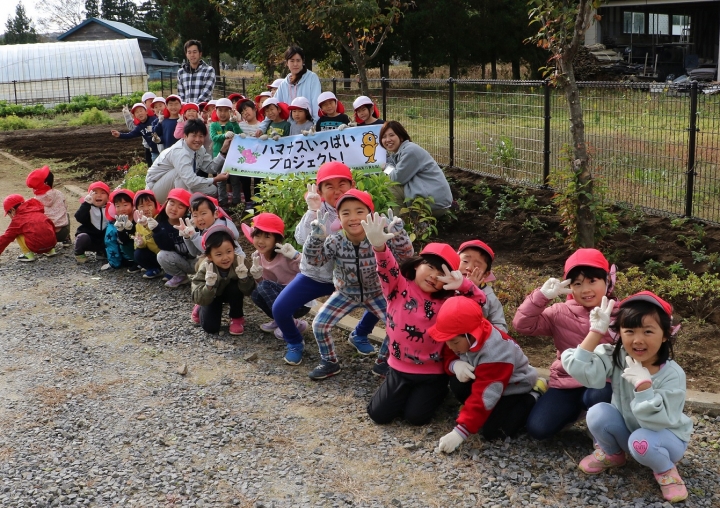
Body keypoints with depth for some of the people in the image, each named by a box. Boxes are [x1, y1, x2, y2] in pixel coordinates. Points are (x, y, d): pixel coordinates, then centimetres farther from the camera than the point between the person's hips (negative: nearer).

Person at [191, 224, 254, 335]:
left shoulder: (240, 262, -31)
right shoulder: (205, 269, -32)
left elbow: (249, 291, -26)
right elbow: (199, 299, -33)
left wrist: (244, 278, -46)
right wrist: (209, 286, -52)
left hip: (232, 294, 1)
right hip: (212, 296, -1)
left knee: (235, 287, -31)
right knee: (210, 327, -14)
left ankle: (237, 318, -5)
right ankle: (201, 309, 22)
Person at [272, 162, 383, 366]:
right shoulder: (318, 210, -16)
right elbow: (302, 239, -31)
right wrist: (313, 211, -40)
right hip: (315, 275, -1)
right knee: (280, 308, -15)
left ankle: (359, 336, 21)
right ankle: (294, 344, 18)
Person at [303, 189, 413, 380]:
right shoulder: (335, 242, -21)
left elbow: (406, 254, -30)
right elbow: (313, 260, -24)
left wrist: (397, 233, -48)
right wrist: (316, 236, -41)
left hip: (376, 293, -1)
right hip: (345, 293, 1)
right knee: (319, 324, -9)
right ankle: (329, 362, 16)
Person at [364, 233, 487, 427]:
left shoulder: (447, 302, -6)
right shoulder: (398, 286, -9)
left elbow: (479, 300, -10)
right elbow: (387, 266, -28)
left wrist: (462, 284, -30)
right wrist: (379, 245, -50)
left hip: (432, 373, -1)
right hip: (399, 368, 1)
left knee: (415, 416, -7)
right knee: (379, 414, -3)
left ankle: (437, 392, 25)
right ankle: (407, 393, 28)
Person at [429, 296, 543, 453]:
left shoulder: (495, 354, -39)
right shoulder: (466, 338, -18)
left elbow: (483, 397, -39)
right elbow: (448, 356, -2)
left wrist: (460, 432, -41)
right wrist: (455, 365, -29)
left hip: (514, 387, -6)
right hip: (485, 379, 6)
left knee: (492, 431, -21)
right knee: (457, 383, -23)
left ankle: (532, 399, 1)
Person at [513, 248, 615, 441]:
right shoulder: (560, 313, 1)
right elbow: (522, 324, -6)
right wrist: (542, 296, -17)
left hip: (602, 383, -3)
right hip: (567, 383, 3)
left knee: (598, 396, -39)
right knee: (538, 428, -15)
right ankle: (574, 409, 18)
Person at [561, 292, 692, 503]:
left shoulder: (672, 374, -26)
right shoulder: (615, 357, -17)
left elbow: (657, 422, -31)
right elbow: (578, 368, -34)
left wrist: (642, 383, -38)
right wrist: (596, 331, -33)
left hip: (666, 436, -4)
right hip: (627, 430, 4)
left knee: (642, 441, -36)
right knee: (598, 413, -24)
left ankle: (666, 471, -1)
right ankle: (612, 454, 7)